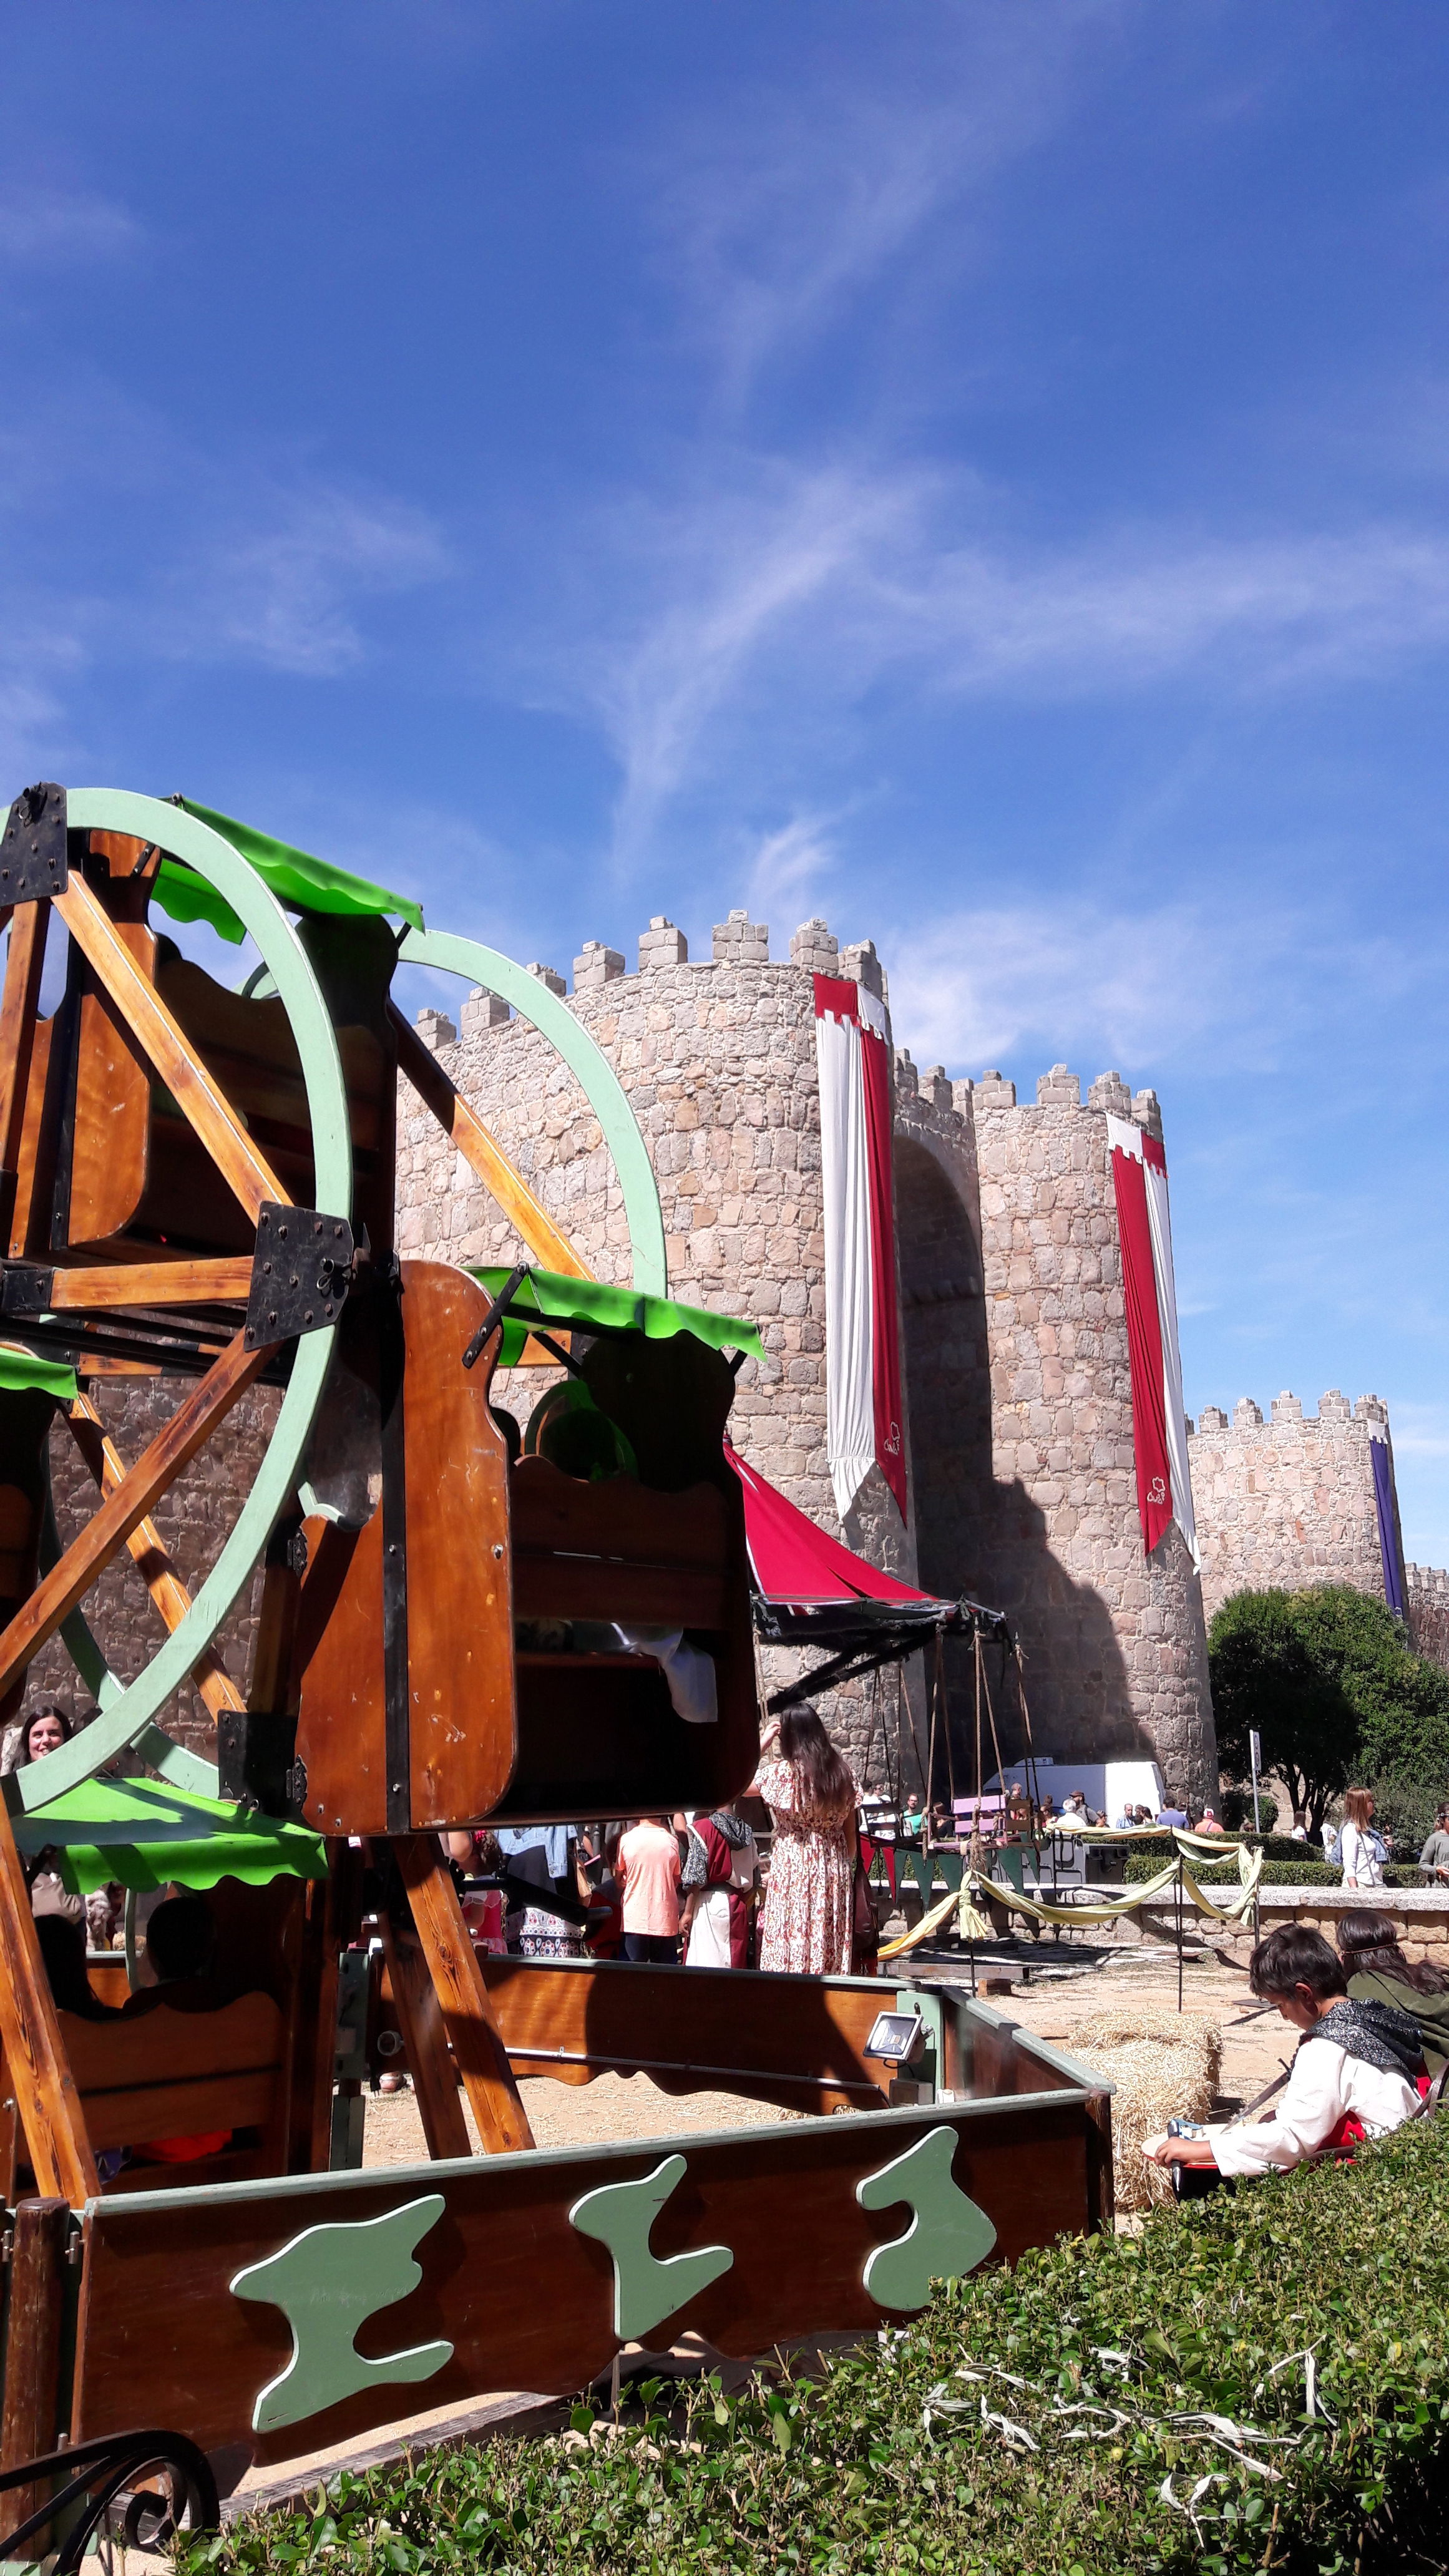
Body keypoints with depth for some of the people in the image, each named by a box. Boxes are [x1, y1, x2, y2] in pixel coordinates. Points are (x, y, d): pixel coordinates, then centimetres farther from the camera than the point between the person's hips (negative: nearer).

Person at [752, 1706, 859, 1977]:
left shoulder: (781, 1772, -11)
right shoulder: (842, 1772, 5)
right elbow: (851, 1836, 9)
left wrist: (762, 1743, 2)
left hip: (792, 1868, -5)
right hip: (834, 1872, 5)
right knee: (831, 1949, 10)